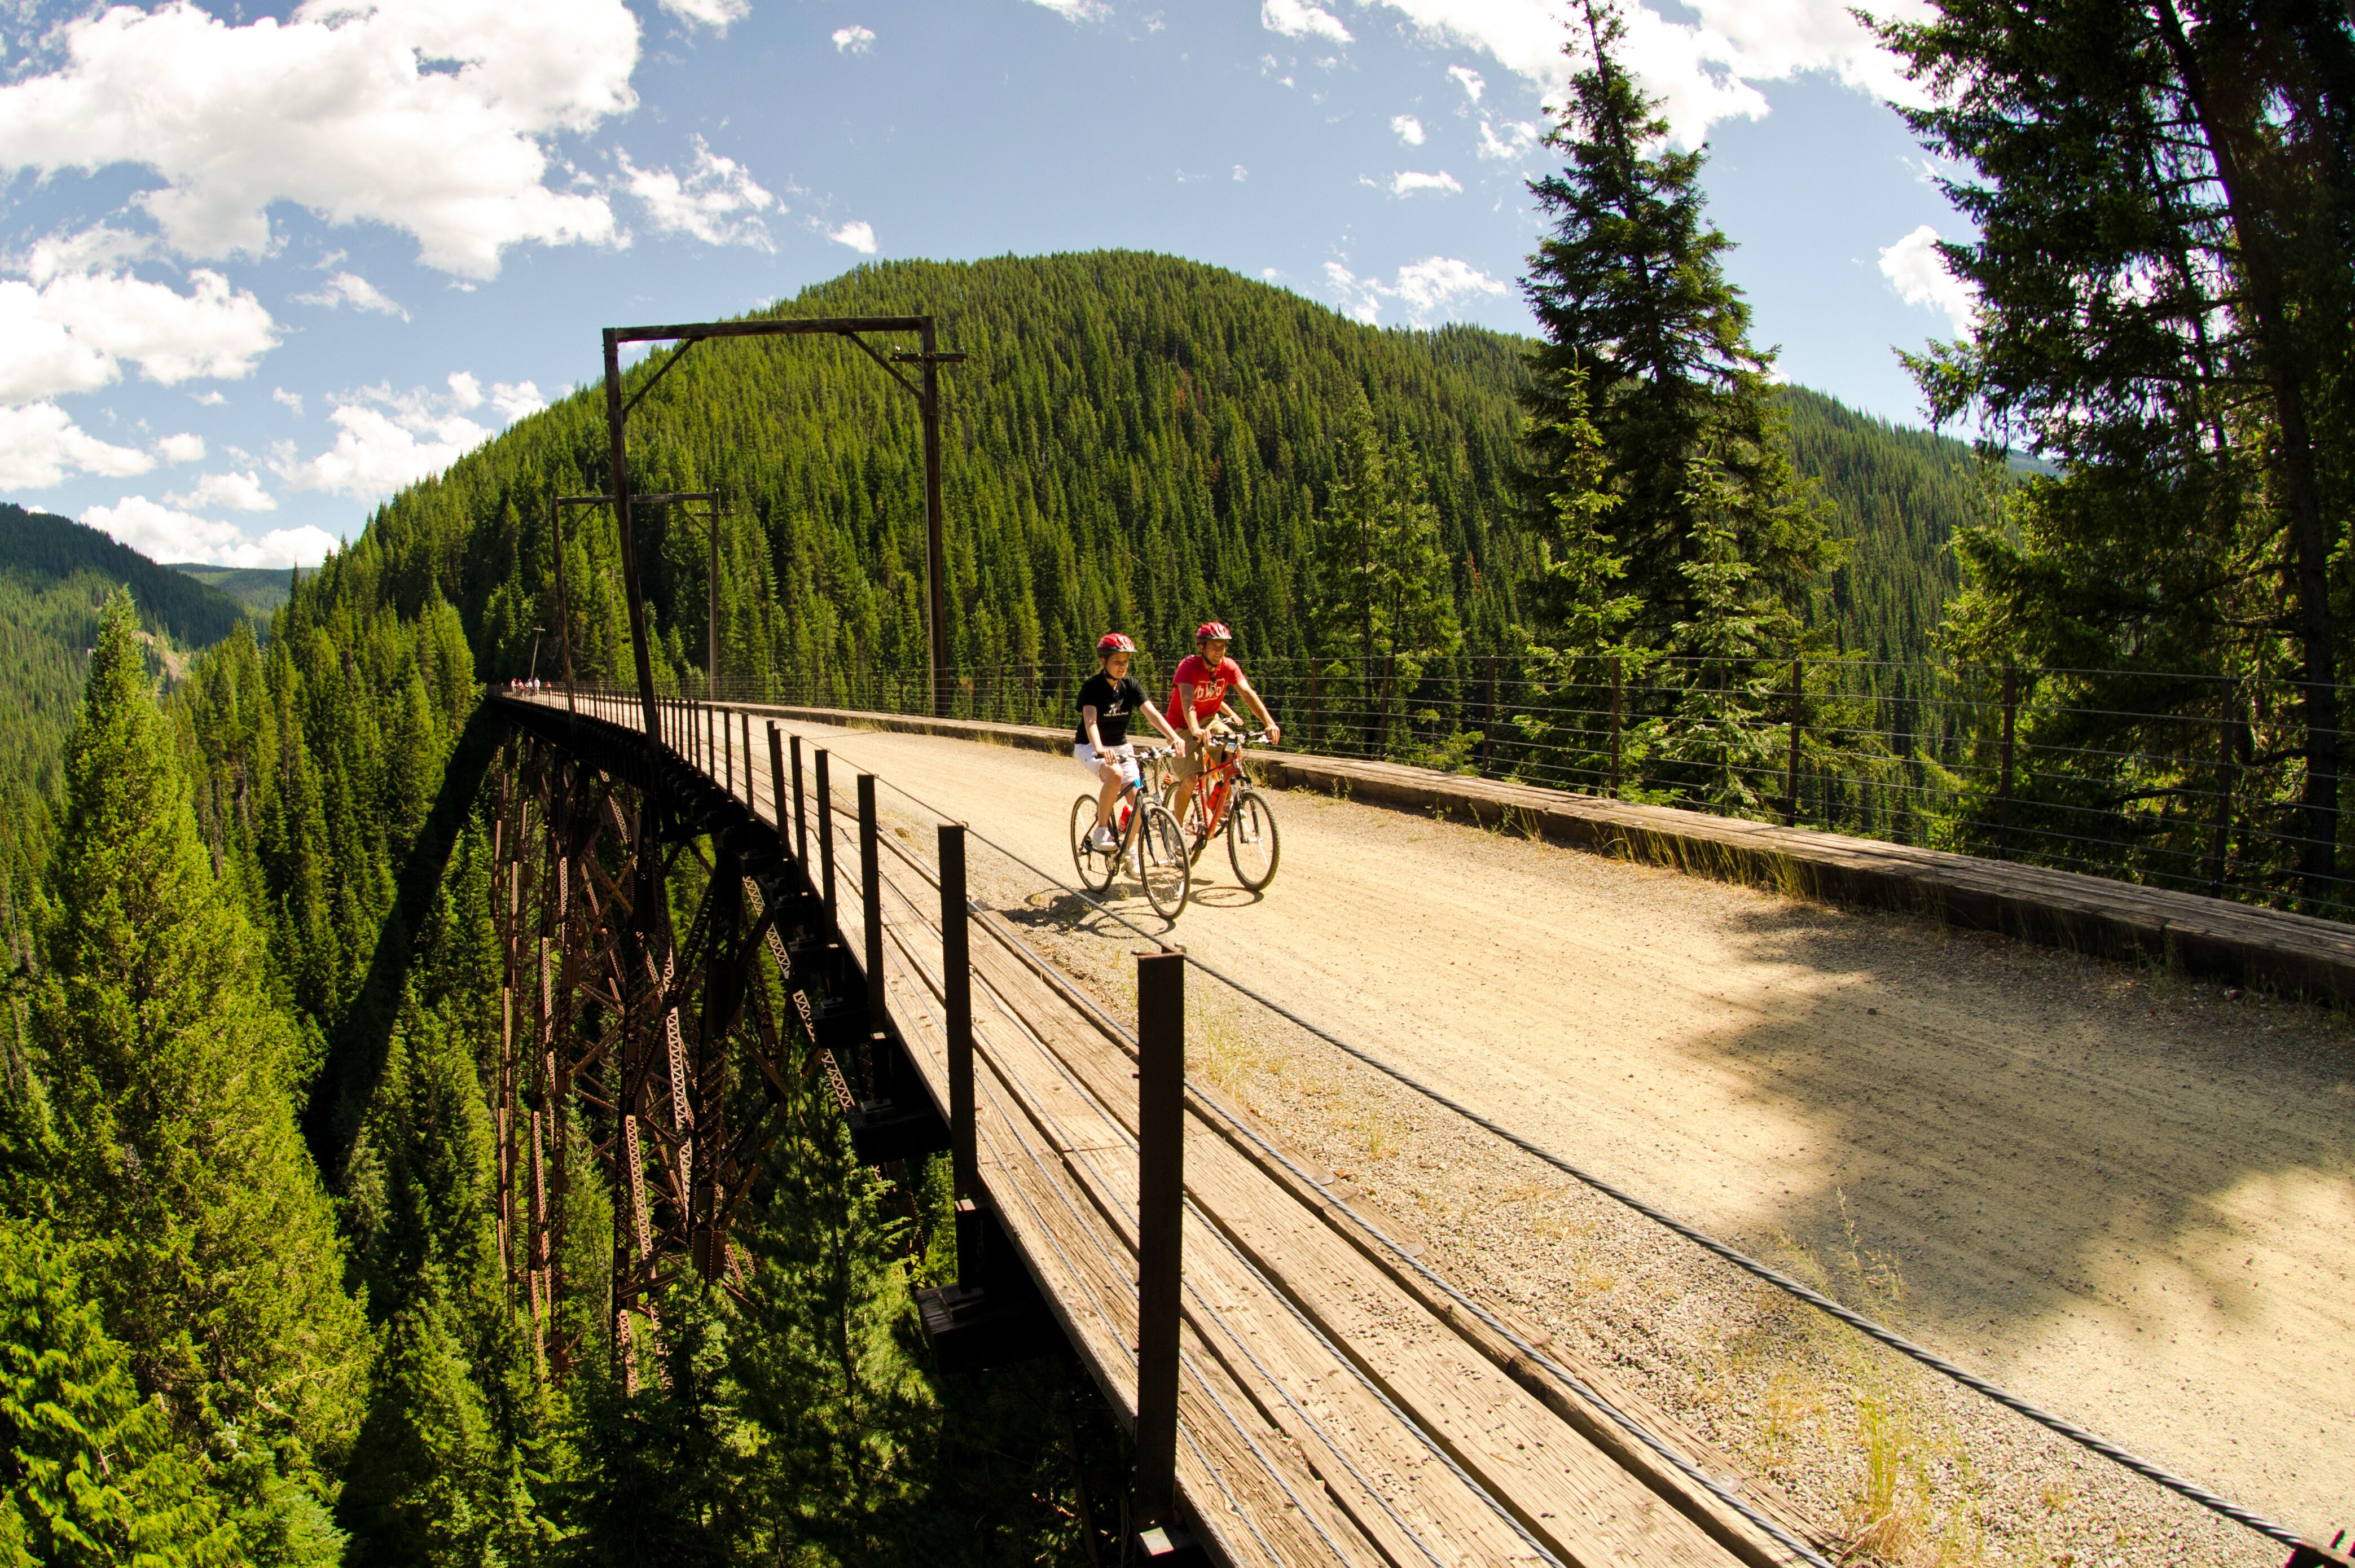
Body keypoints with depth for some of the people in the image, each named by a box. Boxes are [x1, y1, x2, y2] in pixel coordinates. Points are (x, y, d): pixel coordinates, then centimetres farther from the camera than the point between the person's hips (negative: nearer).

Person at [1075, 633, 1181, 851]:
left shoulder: (1130, 685, -5)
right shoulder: (1092, 686, -18)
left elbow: (1152, 714, -15)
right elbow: (1090, 720, -32)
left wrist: (1176, 739, -31)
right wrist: (1100, 749, -52)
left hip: (1120, 747, 5)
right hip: (1090, 747, -5)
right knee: (1114, 774, -36)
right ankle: (1101, 831, -20)